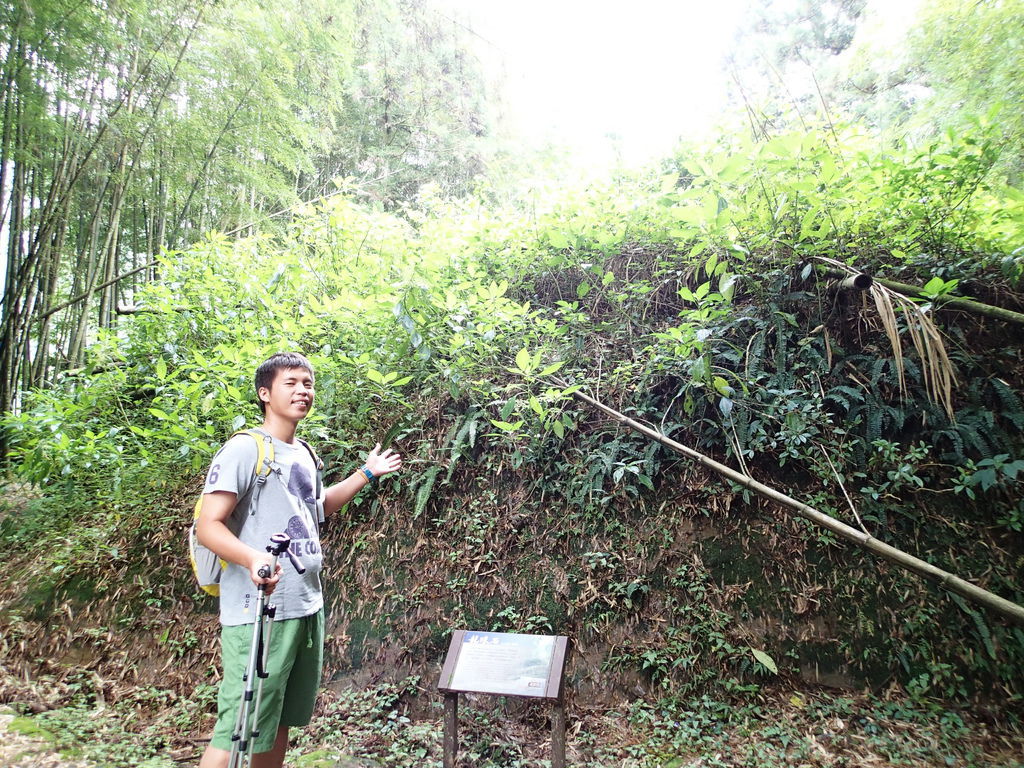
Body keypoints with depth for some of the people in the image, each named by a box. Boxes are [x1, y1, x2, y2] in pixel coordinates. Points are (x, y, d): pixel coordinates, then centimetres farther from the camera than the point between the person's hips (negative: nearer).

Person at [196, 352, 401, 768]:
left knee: (281, 721, 17)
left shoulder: (304, 454, 14)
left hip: (308, 608, 8)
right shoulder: (244, 449, -10)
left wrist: (366, 474, 30)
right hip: (259, 612, -8)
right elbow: (208, 525, -16)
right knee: (239, 732, -5)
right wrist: (251, 557, -35)